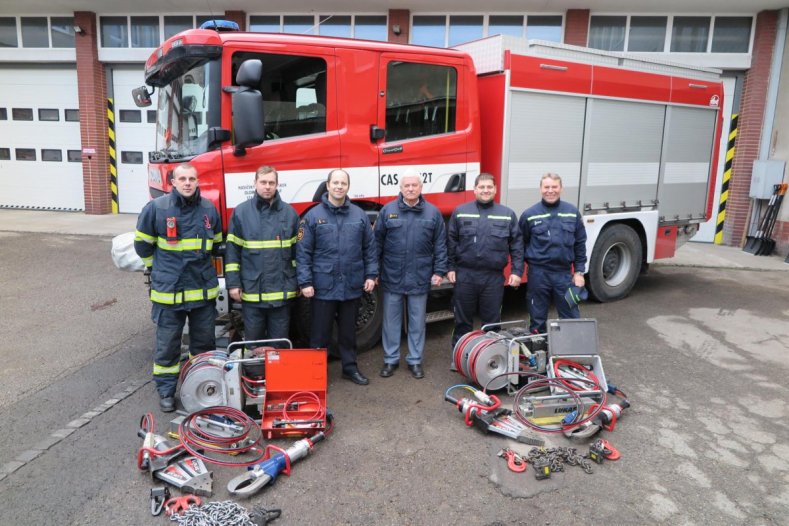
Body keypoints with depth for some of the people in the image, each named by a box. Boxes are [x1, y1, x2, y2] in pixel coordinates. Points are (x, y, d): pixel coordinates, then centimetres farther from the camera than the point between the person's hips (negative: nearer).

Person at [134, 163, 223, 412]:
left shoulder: (209, 209, 1)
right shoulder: (156, 208, -8)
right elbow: (142, 244, 4)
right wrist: (160, 268, 11)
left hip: (204, 289, 3)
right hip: (168, 290, -3)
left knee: (204, 342, 15)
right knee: (167, 344, 7)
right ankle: (166, 390, 22)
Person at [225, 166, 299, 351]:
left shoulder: (289, 213, 4)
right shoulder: (241, 212, 0)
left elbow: (297, 251, 8)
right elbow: (232, 250, 1)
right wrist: (233, 283, -4)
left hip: (282, 292, 1)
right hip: (251, 291, -1)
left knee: (280, 343, 11)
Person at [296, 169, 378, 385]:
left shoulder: (359, 215, 5)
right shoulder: (313, 216, -4)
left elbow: (369, 248, 9)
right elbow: (303, 253, -5)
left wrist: (371, 275, 3)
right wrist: (305, 282, -10)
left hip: (352, 286, 3)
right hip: (323, 286, -3)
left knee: (348, 331, 16)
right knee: (320, 334, 7)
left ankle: (350, 367, 31)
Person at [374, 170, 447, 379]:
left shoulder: (433, 213, 2)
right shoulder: (388, 211, 0)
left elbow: (440, 245, 5)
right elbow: (377, 243, 2)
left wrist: (439, 271, 0)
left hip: (420, 278, 0)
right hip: (392, 278, 0)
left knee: (417, 321, 11)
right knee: (391, 321, 10)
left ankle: (415, 360, 24)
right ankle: (390, 359, 24)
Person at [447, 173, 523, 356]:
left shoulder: (507, 214, 4)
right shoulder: (460, 212, 3)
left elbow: (516, 245, 5)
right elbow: (451, 242, 6)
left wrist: (516, 271, -1)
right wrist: (450, 267, 1)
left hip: (493, 277, 0)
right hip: (465, 275, 0)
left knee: (492, 320, 10)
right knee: (462, 319, 10)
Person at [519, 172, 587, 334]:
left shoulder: (572, 212, 4)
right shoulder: (529, 215, -2)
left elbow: (580, 244, 7)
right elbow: (520, 244, 4)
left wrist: (579, 272, 4)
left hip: (564, 273, 2)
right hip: (538, 273, -1)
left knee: (571, 318, 9)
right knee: (537, 319, 10)